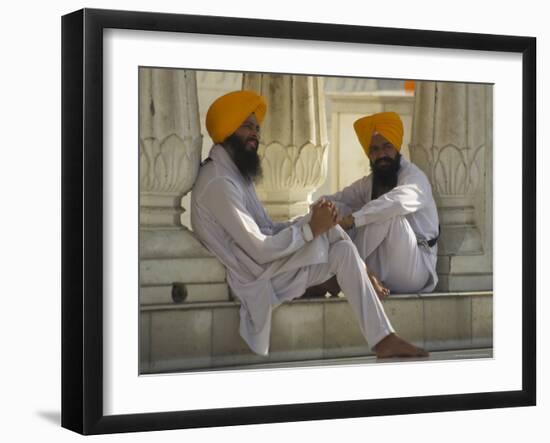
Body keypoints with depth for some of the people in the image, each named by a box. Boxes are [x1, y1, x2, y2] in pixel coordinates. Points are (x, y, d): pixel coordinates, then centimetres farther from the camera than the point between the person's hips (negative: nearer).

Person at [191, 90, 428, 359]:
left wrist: (313, 224, -5)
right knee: (331, 232, -15)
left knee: (343, 249, -3)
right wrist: (311, 229, -17)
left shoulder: (234, 173, 15)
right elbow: (261, 251, -24)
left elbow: (267, 231, 11)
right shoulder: (218, 182, -19)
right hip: (258, 279, -10)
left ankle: (383, 339, -5)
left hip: (270, 268, 10)